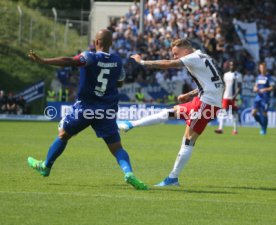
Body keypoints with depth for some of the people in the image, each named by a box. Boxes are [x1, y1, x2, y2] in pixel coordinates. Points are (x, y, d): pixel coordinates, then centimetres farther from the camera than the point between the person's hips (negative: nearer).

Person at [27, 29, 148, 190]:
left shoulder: (91, 57, -12)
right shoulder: (117, 61, 2)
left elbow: (70, 61, -27)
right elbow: (120, 82, 17)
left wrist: (43, 61, -30)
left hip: (86, 106, -2)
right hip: (108, 109, 3)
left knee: (63, 134, 19)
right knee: (116, 147, 0)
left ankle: (45, 166, 31)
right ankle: (129, 173, -25)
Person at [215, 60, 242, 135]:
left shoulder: (238, 75, -2)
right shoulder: (226, 75, 14)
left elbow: (239, 87, -7)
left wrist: (235, 95, -19)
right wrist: (222, 95, 15)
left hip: (234, 97, -4)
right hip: (226, 96, 4)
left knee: (234, 113, 1)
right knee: (223, 112, -7)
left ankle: (235, 129, 7)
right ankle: (220, 128, -11)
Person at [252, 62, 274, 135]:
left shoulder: (268, 77, -4)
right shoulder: (258, 77, 14)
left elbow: (272, 87, -9)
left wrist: (265, 90, -23)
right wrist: (255, 89, -2)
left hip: (265, 98, -5)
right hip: (258, 97, 5)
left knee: (264, 114, -5)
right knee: (254, 113, -4)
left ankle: (264, 130, 9)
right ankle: (262, 125, 16)